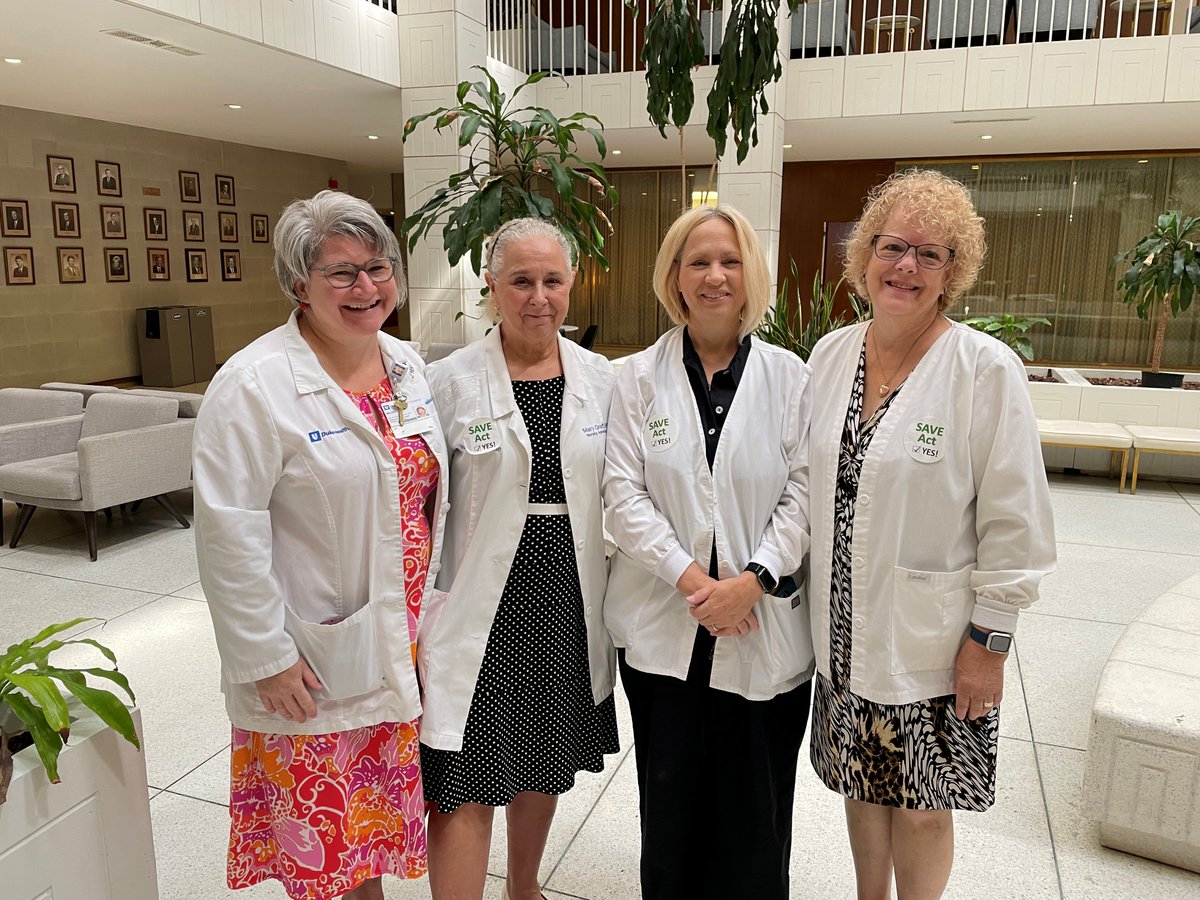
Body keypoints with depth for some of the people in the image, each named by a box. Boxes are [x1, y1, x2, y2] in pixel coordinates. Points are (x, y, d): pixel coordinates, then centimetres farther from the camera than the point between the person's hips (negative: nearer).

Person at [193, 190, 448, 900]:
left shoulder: (406, 364, 4)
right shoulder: (256, 384, -17)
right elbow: (230, 533, -17)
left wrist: (430, 599, 13)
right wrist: (266, 656, -15)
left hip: (400, 643, 6)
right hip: (312, 660, -6)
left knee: (376, 803, 22)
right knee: (319, 820, 12)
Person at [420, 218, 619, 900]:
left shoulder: (600, 377, 2)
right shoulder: (452, 381, -8)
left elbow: (616, 492, 9)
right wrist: (419, 613, -7)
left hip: (568, 606, 4)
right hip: (483, 607, -3)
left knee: (544, 765, 21)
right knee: (466, 786, -1)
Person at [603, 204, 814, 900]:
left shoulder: (791, 377, 1)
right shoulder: (641, 377, 1)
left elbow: (804, 491, -3)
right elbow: (623, 493, -5)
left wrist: (752, 581, -15)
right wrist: (691, 579, -15)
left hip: (764, 628, 0)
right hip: (664, 626, 1)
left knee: (755, 800, 12)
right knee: (670, 795, 14)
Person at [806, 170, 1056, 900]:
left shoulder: (987, 368, -13)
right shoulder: (831, 354, 1)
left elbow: (1015, 524, -11)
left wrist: (990, 641, -11)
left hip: (932, 640, -4)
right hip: (844, 631, 5)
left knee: (920, 806, 11)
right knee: (863, 785, 21)